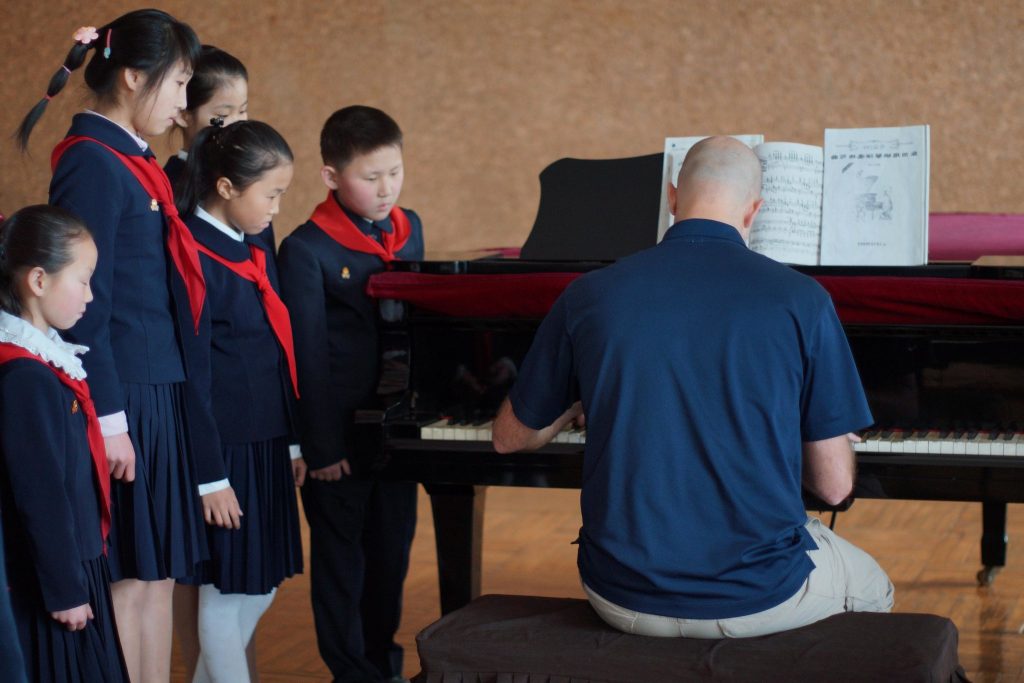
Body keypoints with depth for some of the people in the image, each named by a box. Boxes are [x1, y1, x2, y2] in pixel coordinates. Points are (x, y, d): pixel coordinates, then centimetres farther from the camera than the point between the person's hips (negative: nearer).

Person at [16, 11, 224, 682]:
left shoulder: (135, 162, 14)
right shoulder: (92, 163, -13)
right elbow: (85, 305, -16)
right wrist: (108, 419, -17)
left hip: (160, 397, 9)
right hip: (122, 402, -9)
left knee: (159, 572, 12)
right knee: (129, 575, -2)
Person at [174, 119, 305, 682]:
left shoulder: (257, 251, 9)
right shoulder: (195, 259, -16)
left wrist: (292, 443, 16)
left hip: (268, 445, 9)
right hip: (227, 450, -9)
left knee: (264, 580, 17)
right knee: (226, 588, 2)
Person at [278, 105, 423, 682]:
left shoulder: (409, 229, 5)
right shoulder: (308, 250, -14)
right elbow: (309, 357, -13)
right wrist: (321, 445, -13)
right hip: (341, 432, -6)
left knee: (392, 549, 16)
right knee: (342, 557, 7)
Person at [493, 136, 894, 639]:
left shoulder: (588, 296, -3)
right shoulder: (801, 301, -9)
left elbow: (510, 438, 10)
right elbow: (834, 485, -5)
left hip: (624, 601, 3)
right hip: (758, 598, -2)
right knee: (873, 592, 32)